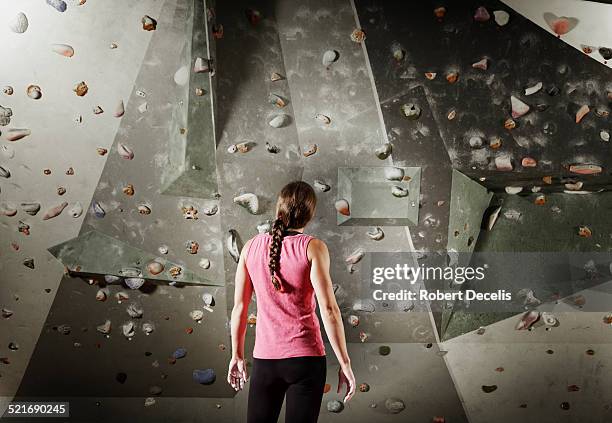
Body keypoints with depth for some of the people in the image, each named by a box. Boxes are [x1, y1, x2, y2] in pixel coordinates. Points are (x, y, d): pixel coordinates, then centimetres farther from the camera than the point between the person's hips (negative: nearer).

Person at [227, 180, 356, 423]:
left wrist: (237, 355, 17)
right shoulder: (312, 247, -8)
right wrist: (344, 363, -7)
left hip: (265, 358, 3)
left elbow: (239, 307, 7)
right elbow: (328, 308, -13)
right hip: (305, 357, -3)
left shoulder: (251, 247, 3)